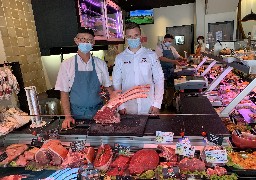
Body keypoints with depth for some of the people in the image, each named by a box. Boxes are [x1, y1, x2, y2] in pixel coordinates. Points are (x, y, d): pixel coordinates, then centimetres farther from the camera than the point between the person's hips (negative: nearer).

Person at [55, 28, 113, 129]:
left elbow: (108, 87, 6)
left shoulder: (101, 64, 0)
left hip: (97, 112, 2)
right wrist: (68, 116, -10)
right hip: (77, 114, -1)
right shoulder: (67, 65, -4)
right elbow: (64, 93, -2)